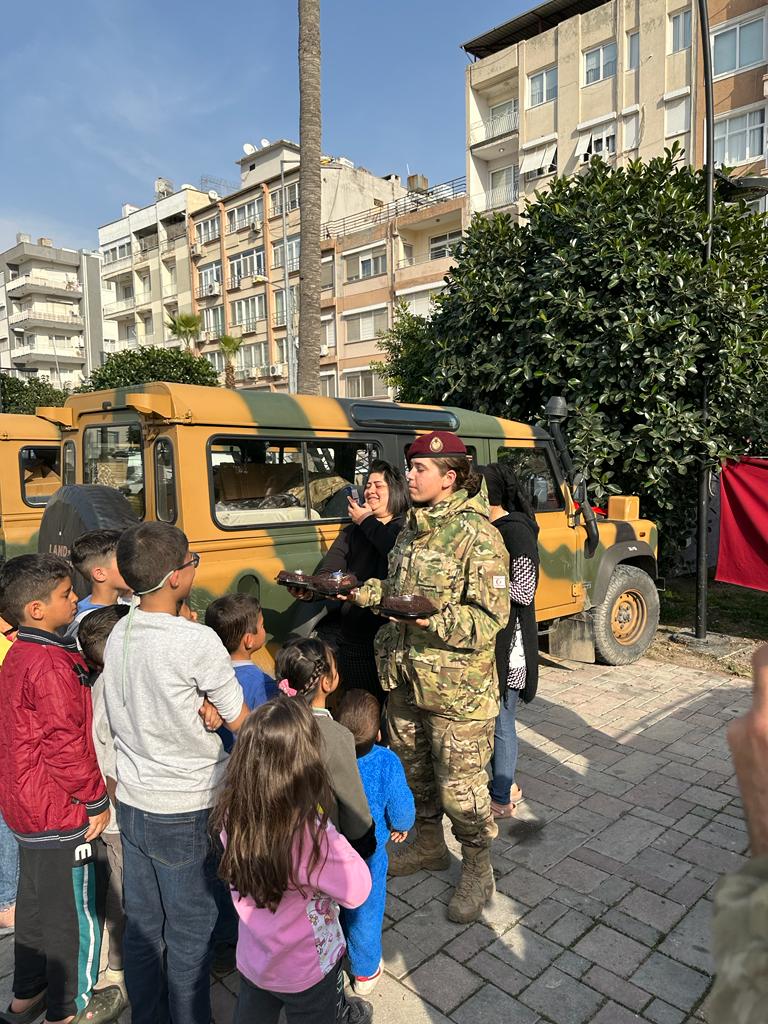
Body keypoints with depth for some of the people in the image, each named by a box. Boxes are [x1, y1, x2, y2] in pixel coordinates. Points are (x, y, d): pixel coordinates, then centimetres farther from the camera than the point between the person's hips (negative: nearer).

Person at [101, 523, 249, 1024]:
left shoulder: (118, 634, -4)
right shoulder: (198, 643, -24)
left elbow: (136, 711, 5)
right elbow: (241, 723, -13)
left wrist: (198, 710, -6)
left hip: (131, 803, 7)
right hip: (186, 813, -6)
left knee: (142, 925, 22)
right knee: (190, 932, 14)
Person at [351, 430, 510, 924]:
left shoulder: (478, 535, -19)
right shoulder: (413, 526, 7)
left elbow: (491, 616, -21)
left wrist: (437, 622, -34)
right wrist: (361, 592, 1)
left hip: (457, 686, -8)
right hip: (405, 678, 8)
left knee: (460, 784, 6)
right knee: (413, 770, 23)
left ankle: (477, 871, 30)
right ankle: (429, 845, 46)